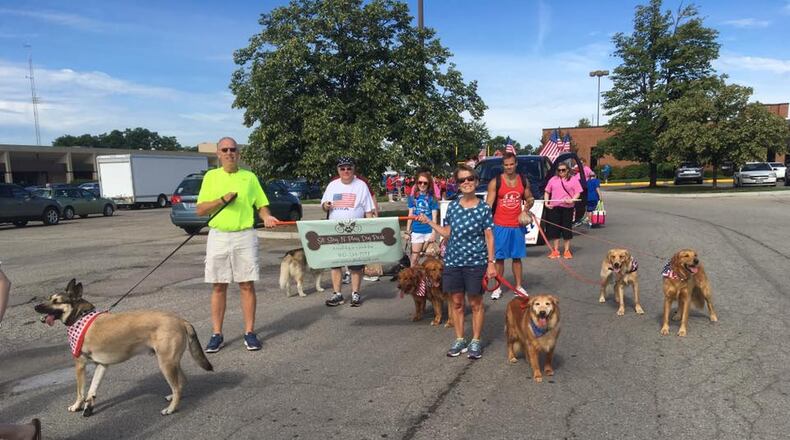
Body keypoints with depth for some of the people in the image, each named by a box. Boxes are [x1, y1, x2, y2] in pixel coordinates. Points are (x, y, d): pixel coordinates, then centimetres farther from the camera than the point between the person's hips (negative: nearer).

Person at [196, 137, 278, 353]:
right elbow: (200, 210, 2)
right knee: (218, 287, 5)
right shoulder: (211, 176, 7)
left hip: (245, 236, 0)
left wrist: (267, 217, -14)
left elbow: (261, 205, 8)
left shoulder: (249, 177, 8)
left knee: (247, 285, 1)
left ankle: (249, 332, 10)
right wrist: (223, 199, -13)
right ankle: (217, 334, 14)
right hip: (218, 236, 1)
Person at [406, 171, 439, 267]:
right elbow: (410, 215, 10)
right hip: (416, 231, 2)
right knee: (414, 258, 5)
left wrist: (434, 233, -10)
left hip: (429, 231, -2)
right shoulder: (413, 197, 4)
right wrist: (407, 231, 9)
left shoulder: (432, 198, -4)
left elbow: (434, 217, -5)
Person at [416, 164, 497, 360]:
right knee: (456, 302, 12)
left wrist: (491, 262, -8)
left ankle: (475, 341, 23)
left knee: (476, 303, 8)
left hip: (476, 262, -3)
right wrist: (428, 222, 3)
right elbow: (447, 233, 10)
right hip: (453, 261, 3)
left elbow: (489, 236, -4)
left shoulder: (483, 208, -6)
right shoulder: (453, 206, 3)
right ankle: (459, 340, 26)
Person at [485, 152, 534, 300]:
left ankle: (518, 286, 22)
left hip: (518, 225, 3)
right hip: (500, 226, -3)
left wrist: (528, 206, -5)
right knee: (499, 258, 4)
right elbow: (488, 204, -10)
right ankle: (497, 288, 13)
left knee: (517, 257, 11)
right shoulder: (495, 182, -6)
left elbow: (530, 198, 18)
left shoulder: (523, 181, 5)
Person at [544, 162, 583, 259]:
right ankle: (555, 250, 14)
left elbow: (577, 193, 1)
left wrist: (572, 200, -18)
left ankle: (567, 251, 11)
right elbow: (547, 192, 13)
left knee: (567, 229, 2)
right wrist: (546, 202, -1)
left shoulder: (573, 180, 6)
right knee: (555, 229, 5)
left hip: (567, 207, -2)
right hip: (554, 207, 2)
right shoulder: (553, 179, 12)